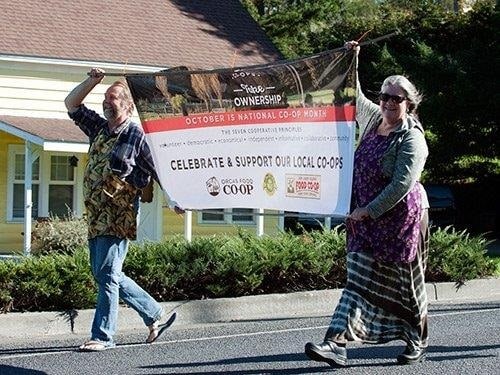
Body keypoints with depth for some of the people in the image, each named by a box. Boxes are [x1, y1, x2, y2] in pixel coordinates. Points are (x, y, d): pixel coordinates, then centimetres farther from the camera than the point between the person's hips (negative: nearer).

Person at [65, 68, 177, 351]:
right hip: (96, 215, 9)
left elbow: (157, 169, -5)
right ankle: (155, 314, 25)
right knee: (105, 274, 13)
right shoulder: (99, 128, 15)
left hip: (119, 216, -9)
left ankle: (103, 336, -1)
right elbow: (71, 104, 23)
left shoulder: (136, 134, -6)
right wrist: (92, 81, 11)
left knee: (107, 275, -8)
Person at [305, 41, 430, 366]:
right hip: (366, 217, 7)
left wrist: (368, 210, -20)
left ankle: (418, 344, 22)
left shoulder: (412, 139, -14)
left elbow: (402, 185, -21)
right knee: (358, 281, 4)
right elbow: (354, 97, 27)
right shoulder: (373, 119, 8)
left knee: (407, 283, 5)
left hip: (401, 218, -7)